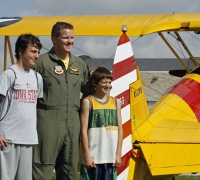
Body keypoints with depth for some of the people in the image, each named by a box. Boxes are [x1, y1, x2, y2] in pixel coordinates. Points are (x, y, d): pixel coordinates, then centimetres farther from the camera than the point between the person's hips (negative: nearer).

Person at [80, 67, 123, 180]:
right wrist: (87, 155, -9)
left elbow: (120, 130, 12)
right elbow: (84, 130, -4)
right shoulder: (88, 102, -1)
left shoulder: (116, 102, 11)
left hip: (111, 157, 4)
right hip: (93, 156, -4)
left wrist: (118, 154, 5)